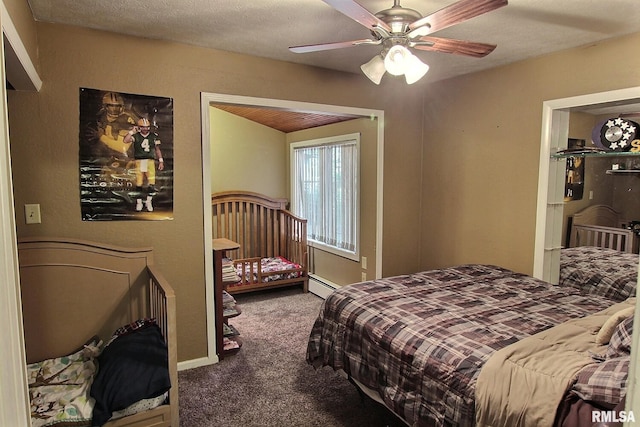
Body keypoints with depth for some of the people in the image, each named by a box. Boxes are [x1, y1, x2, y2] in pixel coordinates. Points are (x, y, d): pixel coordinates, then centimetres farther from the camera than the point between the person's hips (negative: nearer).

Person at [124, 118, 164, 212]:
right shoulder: (136, 136, 2)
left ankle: (148, 202, 11)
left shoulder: (154, 136, 6)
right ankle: (139, 202, 17)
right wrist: (132, 131, -12)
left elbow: (157, 149, 9)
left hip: (150, 161, 1)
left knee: (151, 183, -7)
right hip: (139, 161, 0)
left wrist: (161, 161, 3)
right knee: (139, 183, 3)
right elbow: (125, 141, -15)